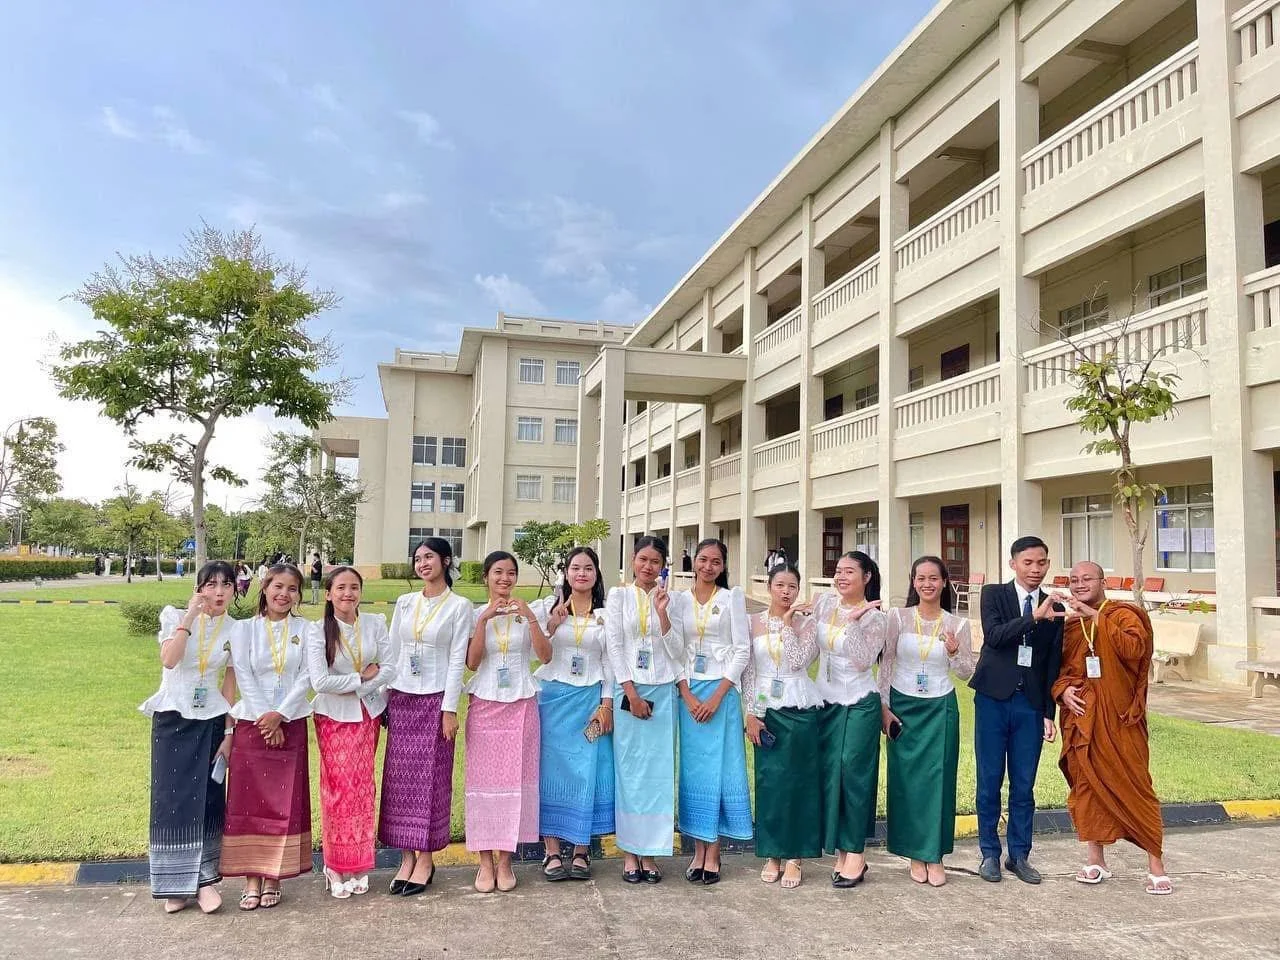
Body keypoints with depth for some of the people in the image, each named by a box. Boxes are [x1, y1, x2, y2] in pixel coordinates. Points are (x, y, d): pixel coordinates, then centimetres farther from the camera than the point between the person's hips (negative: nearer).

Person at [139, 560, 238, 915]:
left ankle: (204, 879, 10)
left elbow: (230, 685, 4)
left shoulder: (236, 630, 1)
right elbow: (168, 660, -21)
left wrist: (228, 733, 1)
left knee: (207, 799, 1)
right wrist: (190, 615, -22)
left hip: (210, 722, 1)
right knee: (170, 797, 1)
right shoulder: (176, 616, -4)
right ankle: (175, 884, 12)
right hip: (172, 718, -1)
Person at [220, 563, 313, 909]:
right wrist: (265, 721, -12)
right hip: (251, 723, 0)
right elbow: (244, 677, -4)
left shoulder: (305, 630, 4)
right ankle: (252, 878, 10)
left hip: (291, 725, 0)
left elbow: (306, 677, -3)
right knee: (248, 802, 1)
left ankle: (274, 878, 12)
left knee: (285, 802, 2)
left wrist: (279, 715, -13)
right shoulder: (245, 628, 3)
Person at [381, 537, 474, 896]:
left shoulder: (459, 606, -3)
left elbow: (457, 660, -7)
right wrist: (384, 699, 8)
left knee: (431, 779, 2)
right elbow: (392, 651, 11)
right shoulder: (405, 602, 9)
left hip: (435, 700, -4)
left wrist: (449, 709, -11)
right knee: (399, 779, 6)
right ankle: (406, 857, 17)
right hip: (400, 699, 4)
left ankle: (425, 860, 13)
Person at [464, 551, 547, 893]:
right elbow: (471, 662, -8)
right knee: (483, 779, 0)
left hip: (521, 705, 0)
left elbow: (545, 656, -7)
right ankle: (485, 861, 11)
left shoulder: (527, 613, 4)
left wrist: (530, 617, -17)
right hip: (484, 704, 0)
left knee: (515, 779, 1)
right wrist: (484, 619, -16)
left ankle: (505, 860, 13)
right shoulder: (475, 614, 3)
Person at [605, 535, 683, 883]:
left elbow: (677, 652, 2)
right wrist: (632, 694, -10)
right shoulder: (618, 596, 3)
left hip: (663, 692, 2)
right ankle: (629, 853, 11)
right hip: (628, 690, -2)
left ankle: (650, 853, 12)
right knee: (628, 770, 2)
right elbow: (614, 646, -4)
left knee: (658, 772, 3)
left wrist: (663, 613, -10)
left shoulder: (668, 599, 8)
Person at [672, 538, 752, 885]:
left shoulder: (732, 597, 2)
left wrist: (717, 695, -11)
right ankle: (698, 851, 15)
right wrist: (687, 696, -8)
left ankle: (713, 855, 7)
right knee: (692, 770, 5)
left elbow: (742, 650, -3)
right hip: (688, 693, 2)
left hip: (722, 690, -2)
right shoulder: (679, 600, 8)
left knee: (720, 768, -1)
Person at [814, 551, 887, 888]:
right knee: (830, 775, 7)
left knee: (853, 770, -5)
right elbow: (812, 648, 15)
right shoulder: (825, 603, 4)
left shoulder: (874, 617, -8)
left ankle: (855, 854, 7)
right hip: (827, 701, 5)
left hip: (860, 703, -5)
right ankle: (841, 852, 18)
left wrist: (854, 621, -23)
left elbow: (864, 660, -18)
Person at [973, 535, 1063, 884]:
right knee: (990, 781, 5)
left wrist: (1049, 713, 5)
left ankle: (1019, 855, 22)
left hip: (1030, 704, 2)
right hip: (994, 699, -2)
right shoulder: (994, 594, 0)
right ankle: (990, 853, 18)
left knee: (1024, 784, 8)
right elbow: (994, 635, -16)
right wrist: (1035, 618, -27)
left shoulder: (1053, 609, 8)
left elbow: (1053, 664, 8)